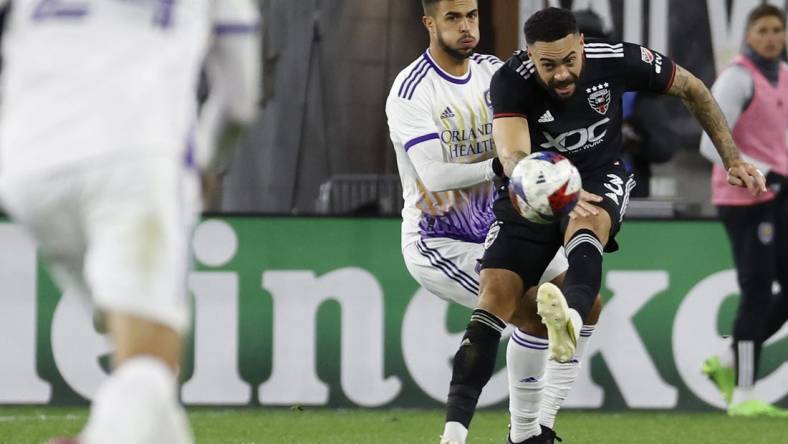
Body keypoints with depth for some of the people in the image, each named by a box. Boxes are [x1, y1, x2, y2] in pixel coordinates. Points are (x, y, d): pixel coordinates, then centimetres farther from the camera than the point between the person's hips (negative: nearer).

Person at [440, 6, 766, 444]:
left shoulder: (617, 60, -17)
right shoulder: (511, 81, -22)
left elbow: (691, 89, 1)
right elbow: (513, 157, -38)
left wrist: (733, 160, 0)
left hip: (600, 177, 0)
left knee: (587, 224, -38)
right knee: (494, 293, -18)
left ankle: (571, 318, -71)